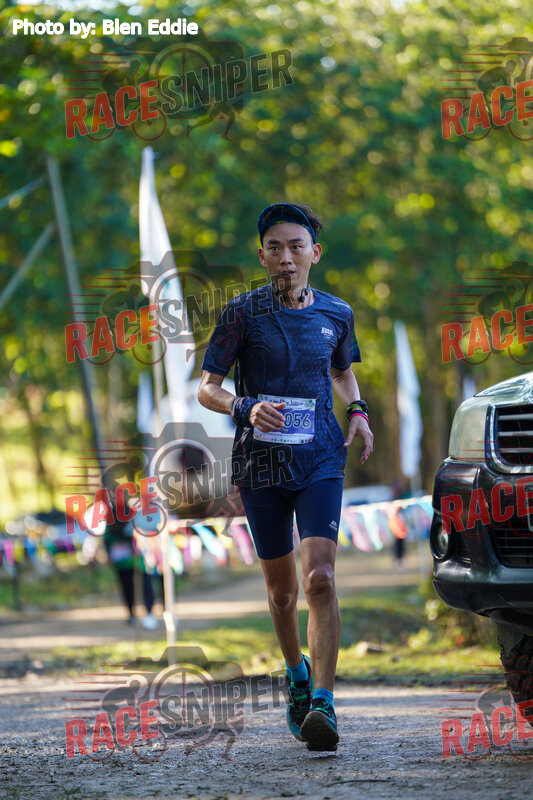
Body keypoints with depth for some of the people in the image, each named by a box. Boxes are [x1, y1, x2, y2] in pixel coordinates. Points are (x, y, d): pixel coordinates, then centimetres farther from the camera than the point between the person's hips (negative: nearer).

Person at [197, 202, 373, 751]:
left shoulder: (335, 314, 6)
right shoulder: (244, 312, -3)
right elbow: (206, 388, -2)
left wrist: (357, 410, 5)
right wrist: (246, 409, -22)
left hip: (320, 459, 0)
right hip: (260, 461, 0)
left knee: (319, 578, -18)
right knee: (282, 589, 11)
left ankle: (323, 705, -23)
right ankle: (297, 675, 38)